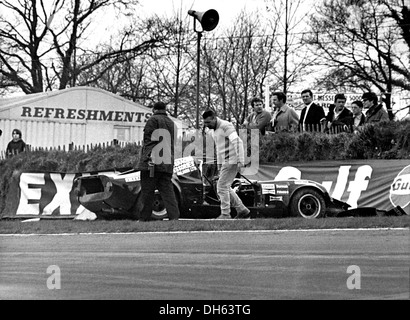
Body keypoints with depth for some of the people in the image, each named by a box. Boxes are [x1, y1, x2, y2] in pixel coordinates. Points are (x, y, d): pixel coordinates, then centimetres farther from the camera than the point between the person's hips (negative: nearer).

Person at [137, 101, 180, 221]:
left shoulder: (153, 120, -3)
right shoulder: (171, 123, 18)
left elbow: (148, 139, -12)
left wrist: (147, 157, -15)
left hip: (152, 162, -6)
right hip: (167, 164, 6)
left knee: (147, 192, -1)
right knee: (168, 191, 4)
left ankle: (144, 218, 2)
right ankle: (174, 216, -6)